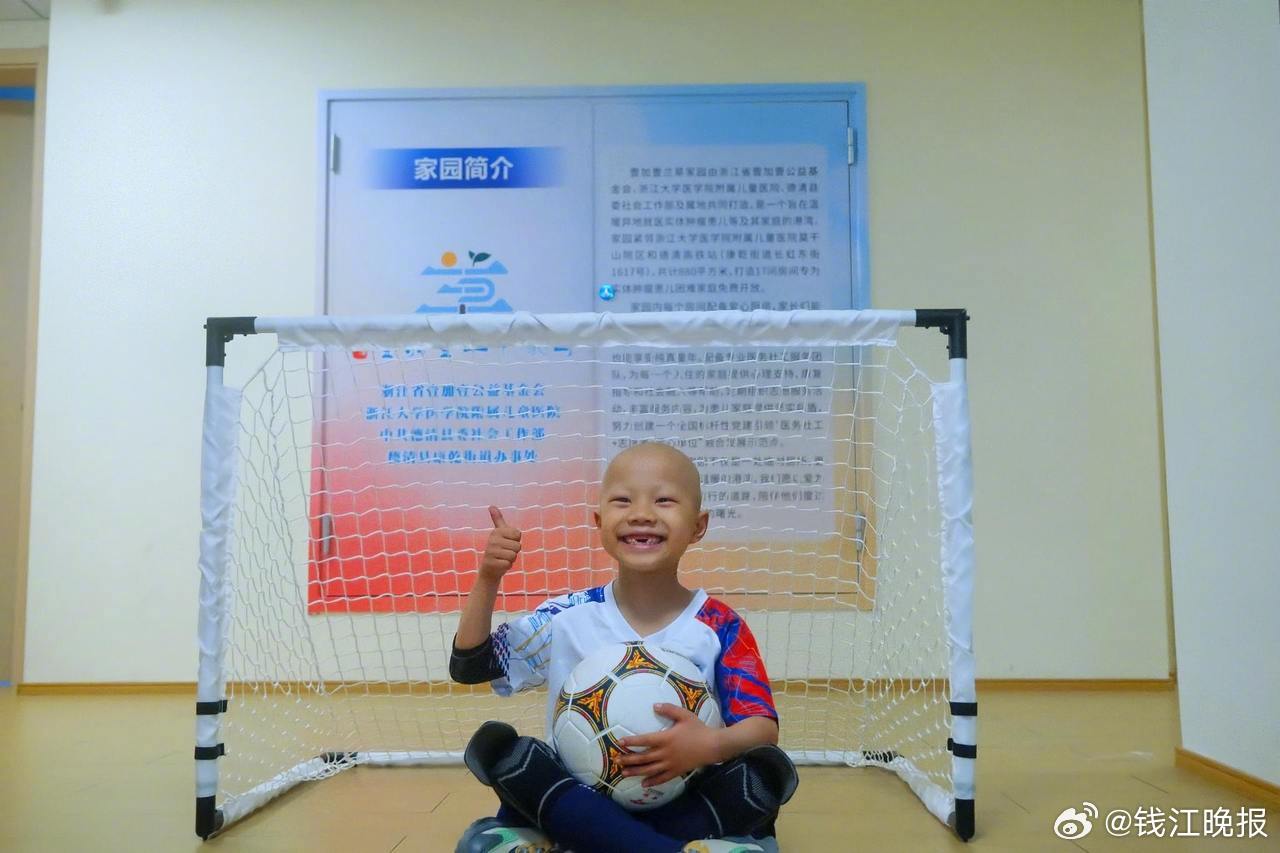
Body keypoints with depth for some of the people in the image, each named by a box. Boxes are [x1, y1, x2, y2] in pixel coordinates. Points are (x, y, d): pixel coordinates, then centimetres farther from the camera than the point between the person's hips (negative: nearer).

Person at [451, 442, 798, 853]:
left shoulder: (720, 629, -6)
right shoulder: (567, 618, -2)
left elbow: (763, 727, -11)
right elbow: (468, 667, 2)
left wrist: (710, 746, -34)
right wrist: (487, 580, -12)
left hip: (681, 807, -1)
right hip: (579, 803, 1)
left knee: (771, 770, -27)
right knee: (493, 743, -23)